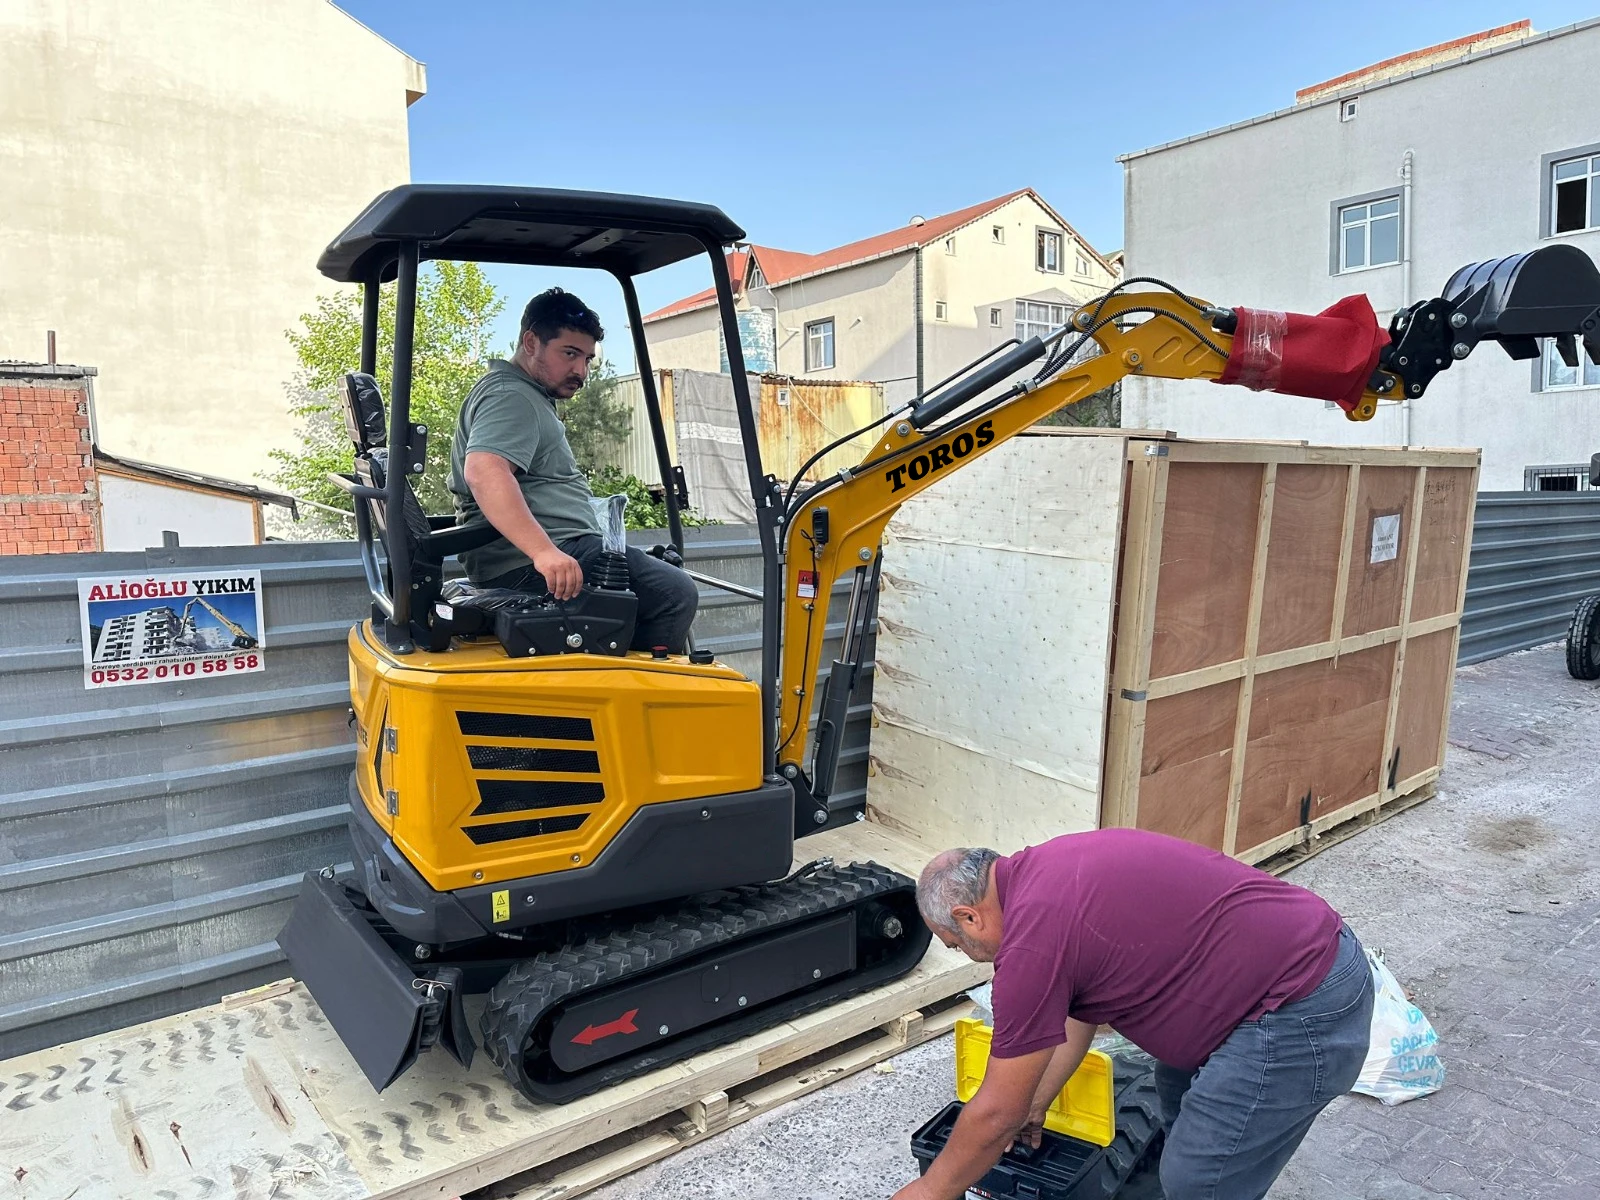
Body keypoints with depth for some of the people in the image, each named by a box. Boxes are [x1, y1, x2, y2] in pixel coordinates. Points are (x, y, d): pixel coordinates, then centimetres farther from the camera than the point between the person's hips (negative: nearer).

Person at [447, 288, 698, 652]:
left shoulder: (527, 398, 24)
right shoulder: (510, 397, -11)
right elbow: (483, 472, -29)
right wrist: (544, 551, -38)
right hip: (529, 564, -12)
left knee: (664, 577, 21)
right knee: (675, 592, -19)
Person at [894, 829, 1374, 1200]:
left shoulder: (1032, 939, -19)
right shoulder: (1046, 871, 9)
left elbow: (998, 1112, -8)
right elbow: (1077, 1014, 22)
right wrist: (1034, 1104, 29)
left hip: (1304, 1012, -10)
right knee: (1179, 1088, 26)